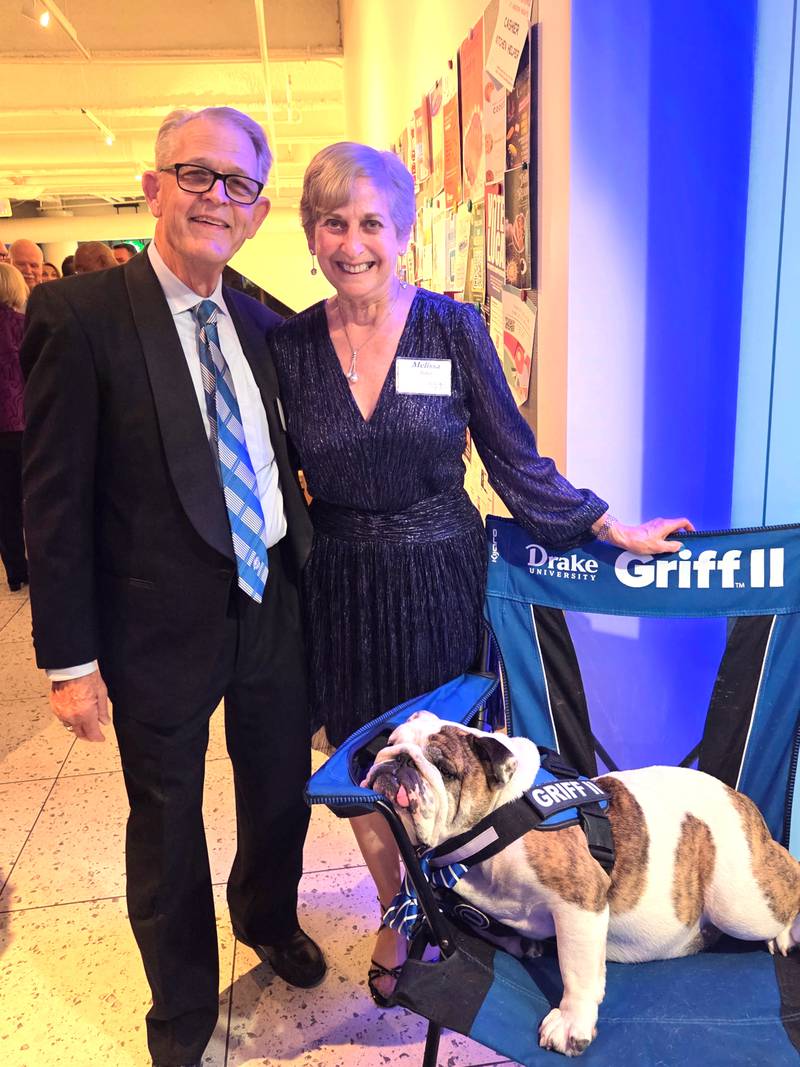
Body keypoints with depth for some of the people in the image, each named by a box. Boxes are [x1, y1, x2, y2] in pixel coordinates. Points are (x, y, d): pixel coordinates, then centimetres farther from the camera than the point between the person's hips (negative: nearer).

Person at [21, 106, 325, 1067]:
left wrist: (304, 569, 9)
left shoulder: (263, 325, 4)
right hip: (161, 626, -5)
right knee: (167, 828, 16)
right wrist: (69, 659, -12)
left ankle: (268, 919, 55)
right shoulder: (78, 315, -13)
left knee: (282, 793, 23)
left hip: (272, 608, 5)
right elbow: (54, 502, -13)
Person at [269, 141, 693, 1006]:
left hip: (444, 585, -1)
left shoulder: (454, 329, -8)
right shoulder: (290, 345, -3)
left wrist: (614, 529, -5)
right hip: (345, 596, 2)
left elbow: (514, 461, -4)